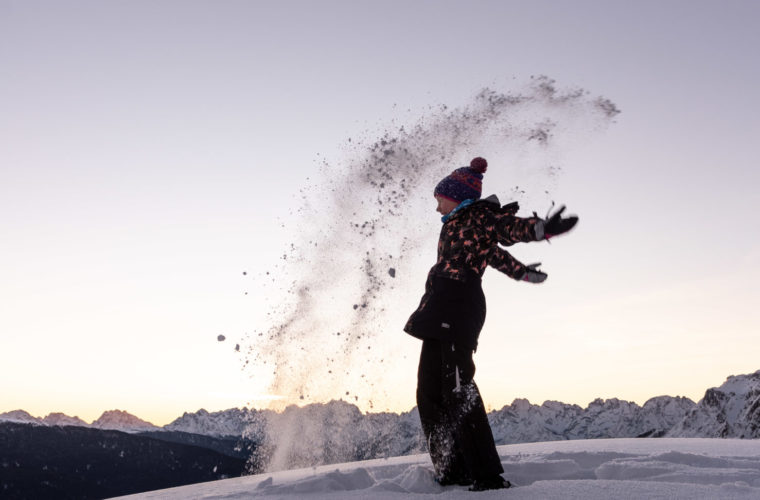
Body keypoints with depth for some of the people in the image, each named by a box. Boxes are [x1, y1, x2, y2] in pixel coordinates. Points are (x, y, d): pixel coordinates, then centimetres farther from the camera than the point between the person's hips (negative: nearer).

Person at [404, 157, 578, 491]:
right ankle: (452, 471, 14)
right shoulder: (456, 224, 24)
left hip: (458, 308, -10)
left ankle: (487, 476, -14)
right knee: (430, 391, 9)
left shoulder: (479, 216, -2)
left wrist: (540, 228, -40)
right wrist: (521, 272, 49)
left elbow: (510, 227, -20)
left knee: (457, 389, -16)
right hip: (441, 312, 10)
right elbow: (489, 250, 37)